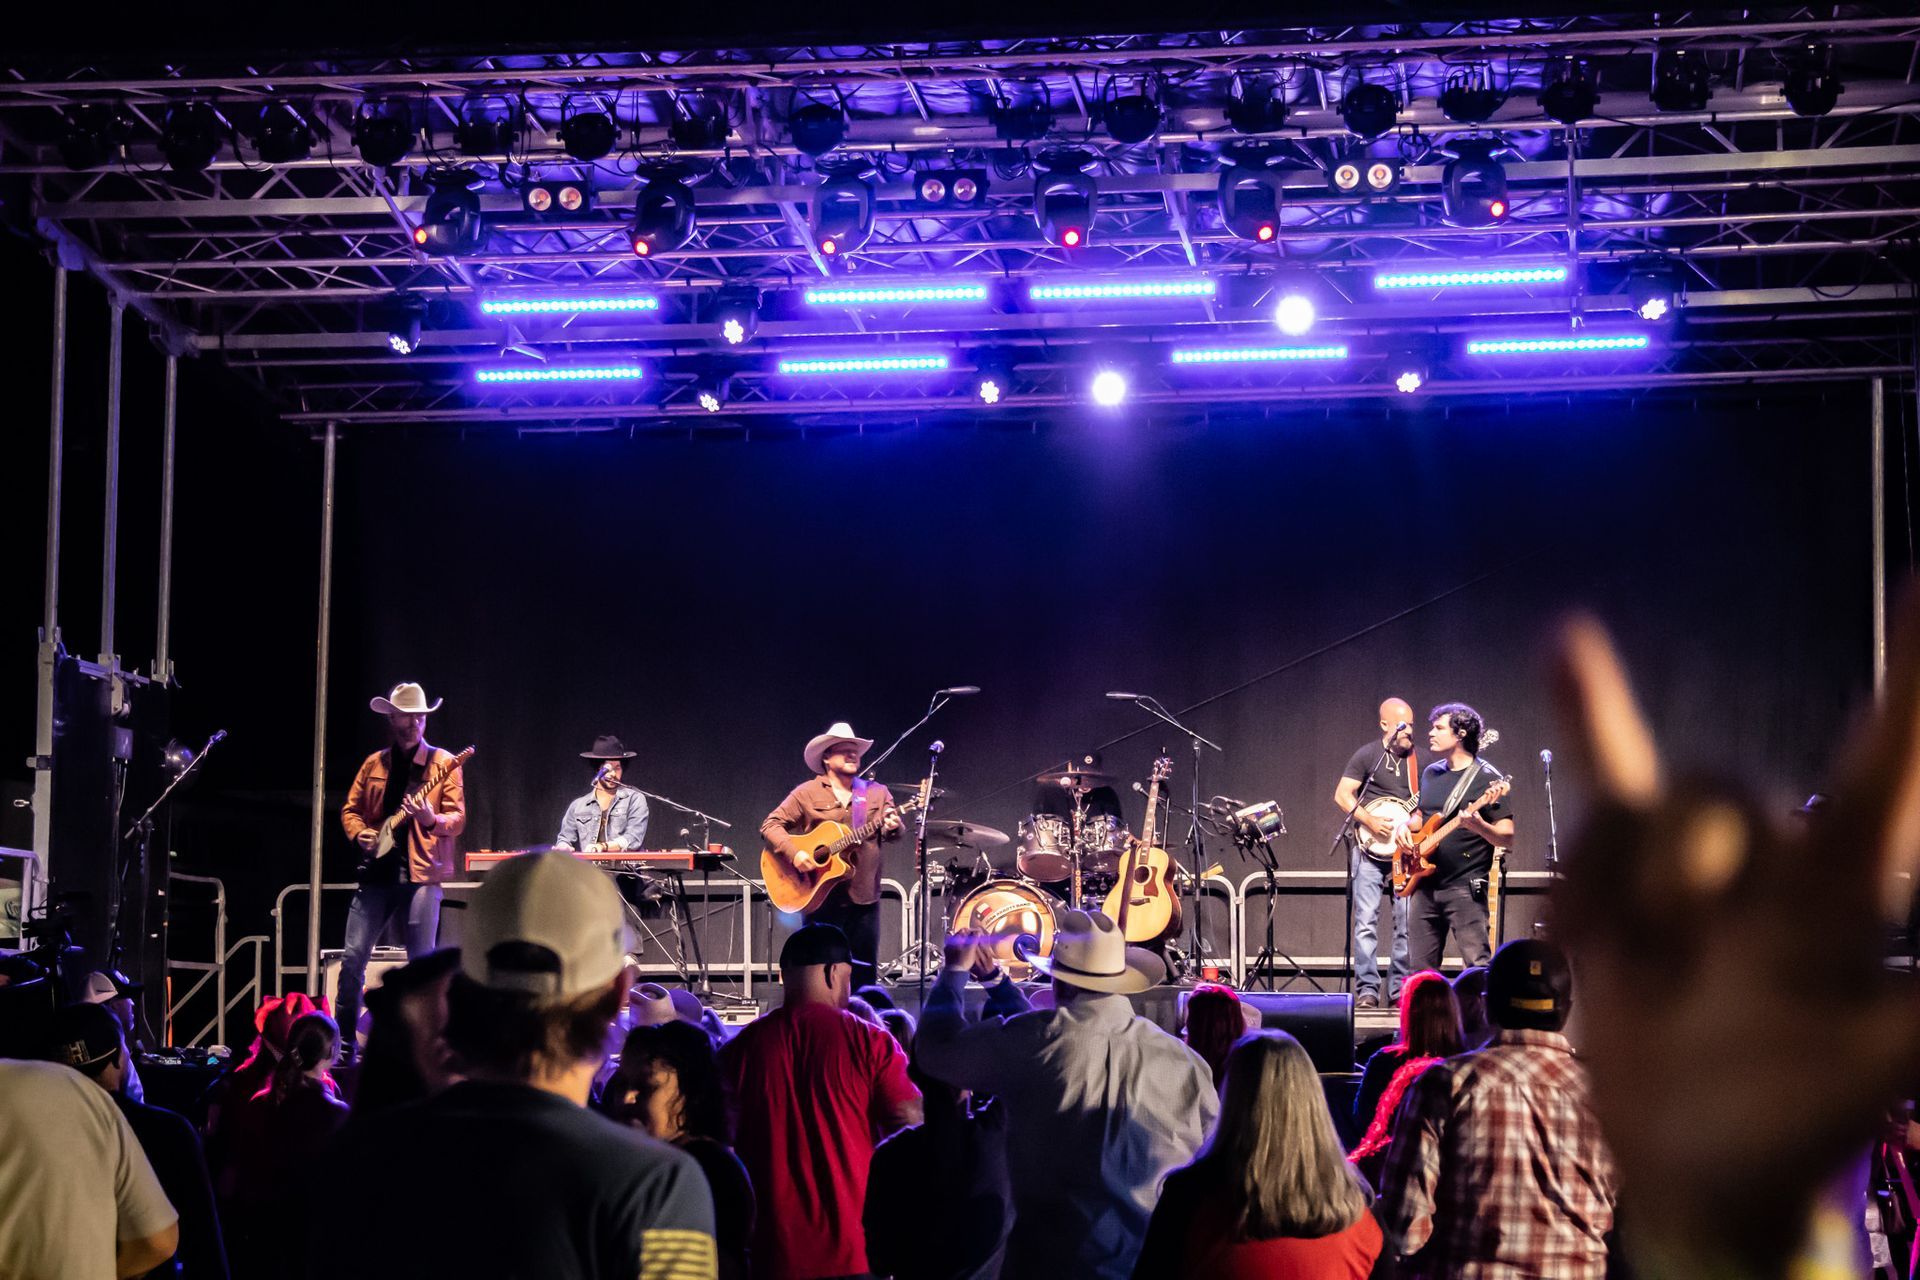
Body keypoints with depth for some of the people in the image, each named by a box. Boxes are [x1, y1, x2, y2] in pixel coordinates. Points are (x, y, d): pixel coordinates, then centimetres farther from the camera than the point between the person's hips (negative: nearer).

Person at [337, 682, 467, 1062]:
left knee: (422, 961, -3)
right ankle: (345, 1040, 9)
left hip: (422, 873, -3)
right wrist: (360, 834, -3)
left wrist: (432, 820, -25)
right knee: (353, 956, 0)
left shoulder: (443, 765, 1)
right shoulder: (373, 764, 12)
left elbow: (458, 819, -4)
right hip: (377, 872, 3)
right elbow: (350, 809, 17)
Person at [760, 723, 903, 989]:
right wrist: (793, 853, -17)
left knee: (864, 973, 3)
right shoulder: (807, 793, 3)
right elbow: (771, 825, -1)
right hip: (820, 896, -2)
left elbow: (892, 832, 3)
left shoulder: (877, 793, 11)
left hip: (864, 897, 2)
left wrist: (892, 827, -22)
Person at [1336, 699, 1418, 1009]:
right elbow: (1342, 795, -4)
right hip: (1369, 845, -3)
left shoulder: (1419, 759, 11)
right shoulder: (1369, 754, 0)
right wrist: (1370, 821, -16)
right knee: (1366, 920, -7)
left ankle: (1400, 988, 10)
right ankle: (1366, 989, -4)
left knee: (1407, 922, 2)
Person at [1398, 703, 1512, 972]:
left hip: (1465, 887, -7)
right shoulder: (1431, 773, 15)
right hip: (1424, 886, 7)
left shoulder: (1486, 778, -6)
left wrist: (1479, 826, -28)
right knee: (1420, 967, 7)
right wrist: (1406, 826, 8)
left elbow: (1507, 836, -9)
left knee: (1479, 966, -12)